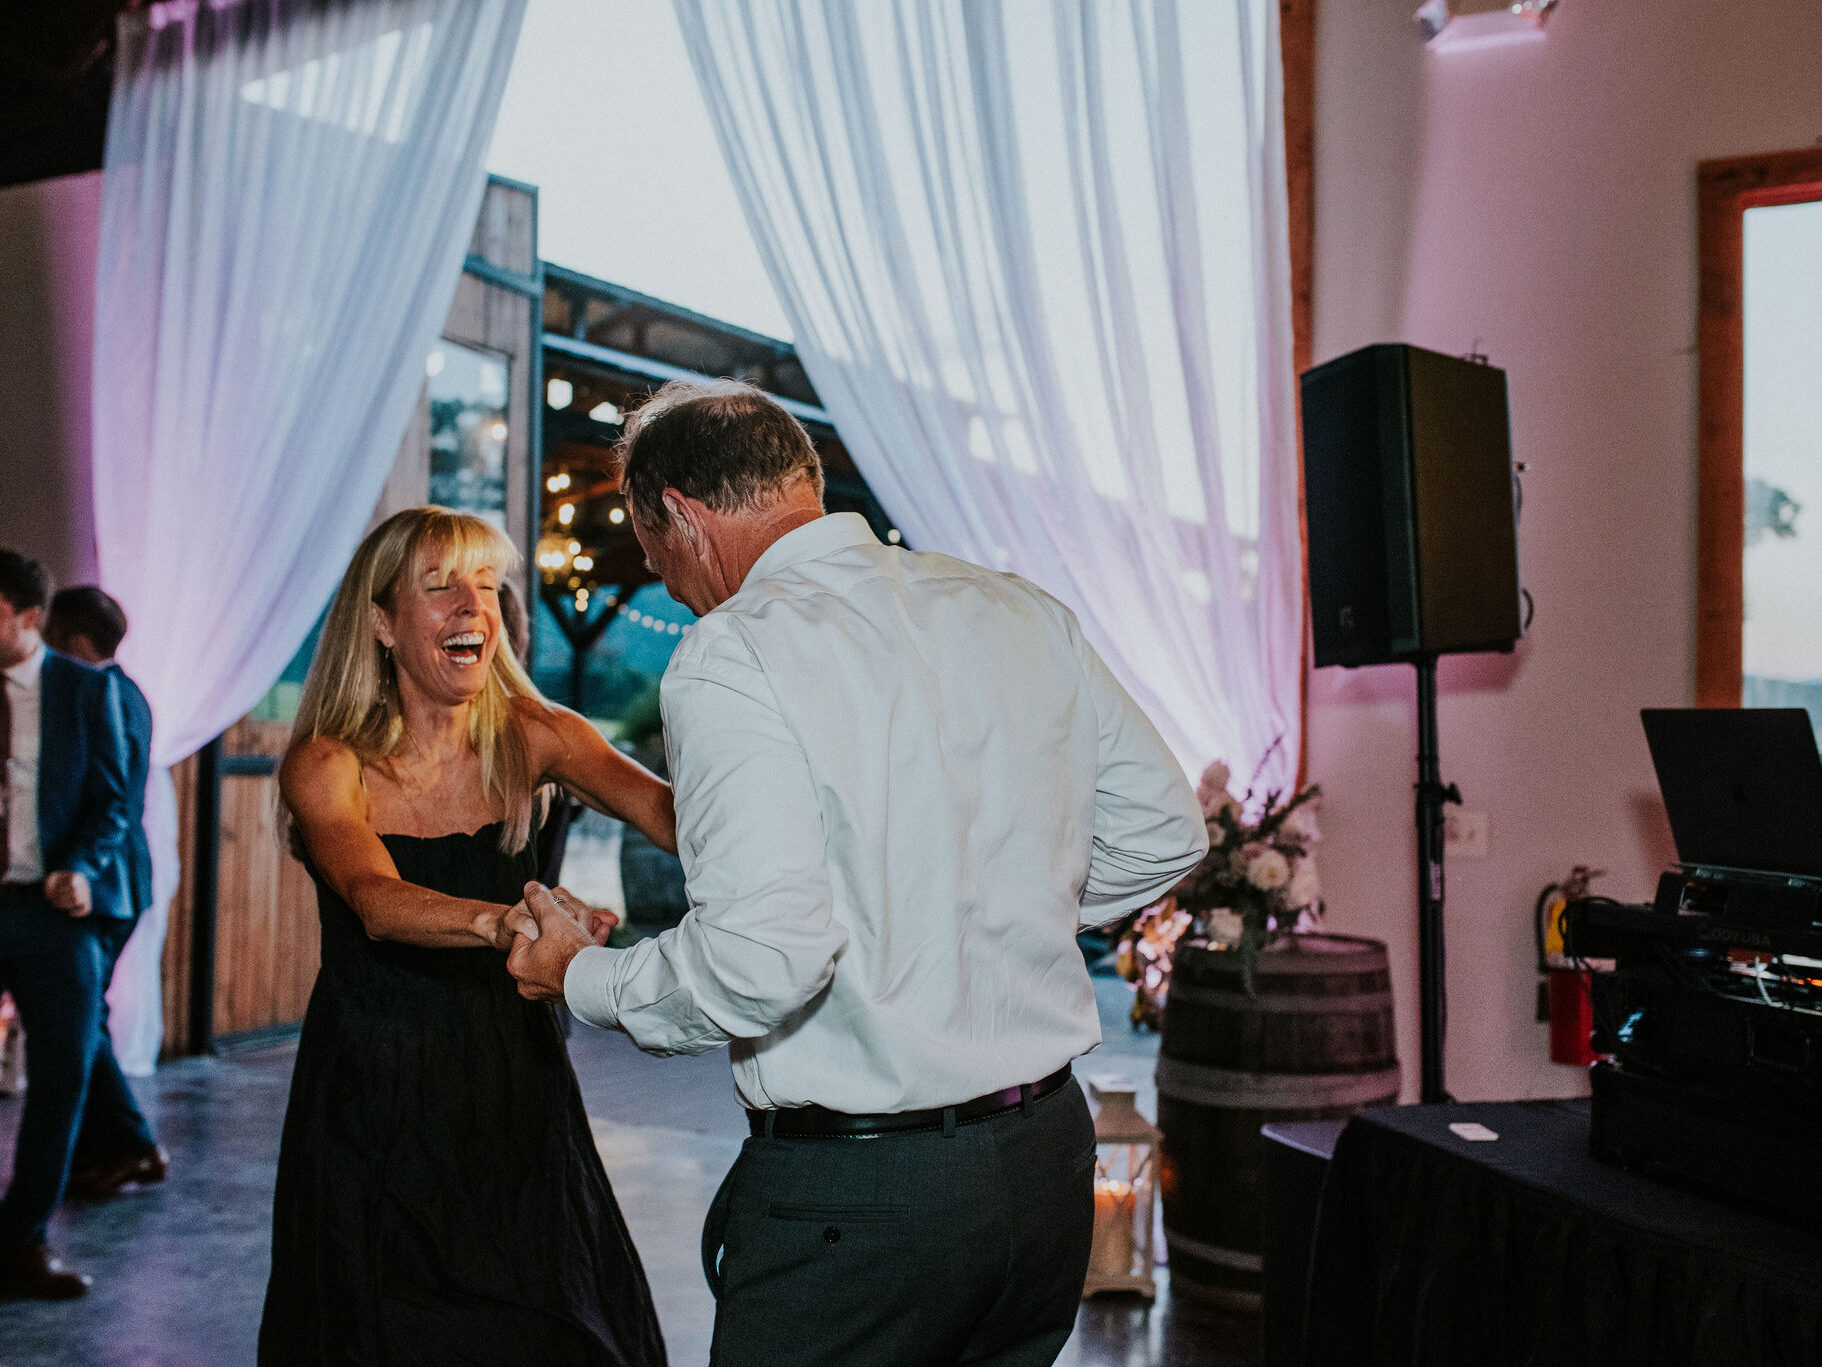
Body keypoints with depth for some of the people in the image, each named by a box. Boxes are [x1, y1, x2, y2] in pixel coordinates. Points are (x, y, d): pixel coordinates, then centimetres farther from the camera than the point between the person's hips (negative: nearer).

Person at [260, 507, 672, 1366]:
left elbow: (663, 808, -21)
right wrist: (502, 923, -50)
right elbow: (377, 902, -29)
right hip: (372, 1109, -2)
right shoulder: (326, 765, -11)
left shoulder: (529, 738, -4)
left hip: (511, 1093, 2)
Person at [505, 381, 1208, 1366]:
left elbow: (763, 957, -24)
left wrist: (582, 977, -6)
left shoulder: (729, 657, -15)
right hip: (1053, 1151, 7)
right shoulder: (1020, 610, 4)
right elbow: (1164, 830, 8)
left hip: (852, 1192, -6)